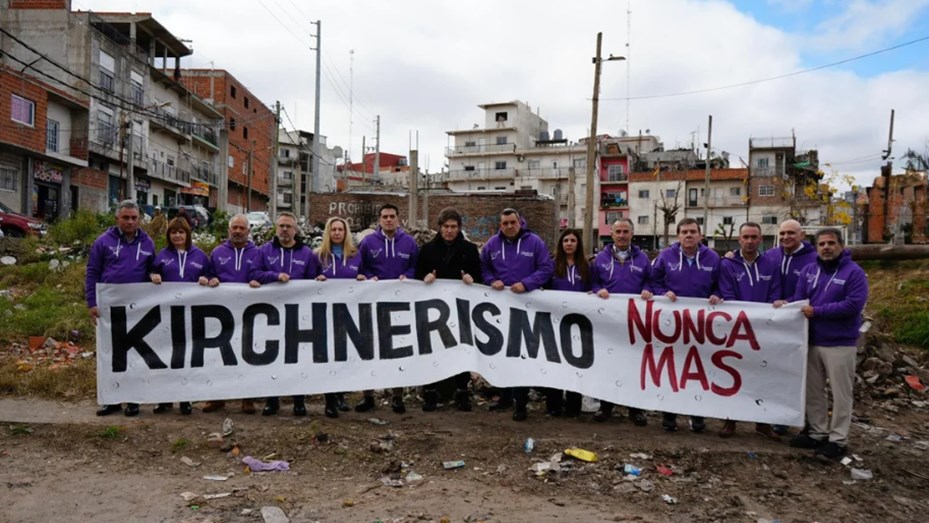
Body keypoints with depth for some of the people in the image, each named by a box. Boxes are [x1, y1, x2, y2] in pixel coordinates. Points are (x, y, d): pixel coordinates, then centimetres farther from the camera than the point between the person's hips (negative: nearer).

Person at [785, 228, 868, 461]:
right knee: (813, 390, 13)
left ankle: (838, 440, 13)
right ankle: (818, 433, 26)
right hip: (812, 341, 6)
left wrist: (817, 311, -18)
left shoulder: (854, 272, -9)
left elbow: (853, 305, -19)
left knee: (840, 393, 3)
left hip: (840, 343, -6)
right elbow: (799, 299, 6)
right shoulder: (809, 270, 8)